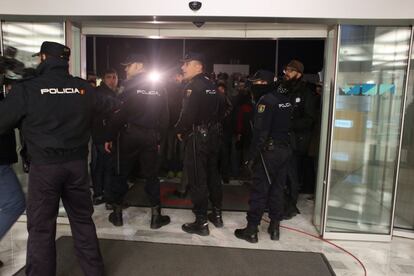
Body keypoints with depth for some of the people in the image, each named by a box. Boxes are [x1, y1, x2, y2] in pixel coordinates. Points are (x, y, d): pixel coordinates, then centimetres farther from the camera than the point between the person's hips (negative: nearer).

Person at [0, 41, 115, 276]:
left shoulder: (27, 89, -10)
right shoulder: (83, 88, 1)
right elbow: (107, 107, 18)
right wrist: (119, 105, 41)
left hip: (44, 166, -4)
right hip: (77, 163, 4)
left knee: (41, 226, 10)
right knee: (83, 219, 17)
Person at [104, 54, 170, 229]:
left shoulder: (130, 86, -8)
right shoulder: (158, 88, 9)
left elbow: (119, 114, -13)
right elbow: (164, 117, 8)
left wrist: (110, 137, -6)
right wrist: (159, 137, 13)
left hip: (130, 135, -3)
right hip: (151, 136, 4)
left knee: (122, 173, 10)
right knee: (151, 175, 9)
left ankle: (117, 213, 20)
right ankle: (156, 216, 12)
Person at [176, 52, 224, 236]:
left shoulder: (193, 85, -14)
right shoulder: (211, 85, 11)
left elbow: (188, 113, -23)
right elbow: (218, 110, 14)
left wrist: (180, 130, -8)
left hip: (197, 136, -8)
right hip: (213, 134, 8)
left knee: (197, 179, 0)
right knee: (212, 174, 17)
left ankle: (201, 222, 8)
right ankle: (217, 214, 29)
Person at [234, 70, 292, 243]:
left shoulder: (266, 100, -14)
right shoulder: (285, 99, 11)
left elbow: (260, 132, -19)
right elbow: (288, 125, 13)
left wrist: (252, 156, -16)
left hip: (269, 151, -8)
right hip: (285, 149, 8)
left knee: (259, 190, -1)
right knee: (277, 188, 14)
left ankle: (251, 230, 7)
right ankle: (275, 227, 22)